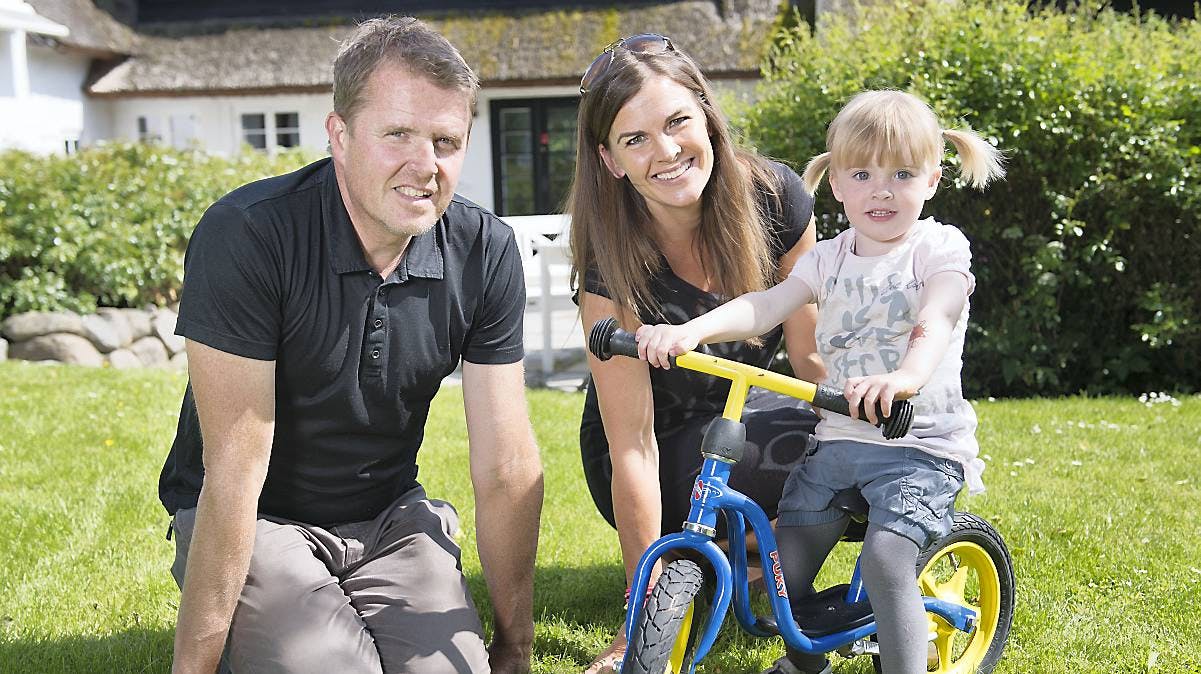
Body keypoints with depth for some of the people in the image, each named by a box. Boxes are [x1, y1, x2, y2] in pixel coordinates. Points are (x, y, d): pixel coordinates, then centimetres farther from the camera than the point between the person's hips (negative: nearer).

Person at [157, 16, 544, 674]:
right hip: (258, 521, -3)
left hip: (389, 515, 4)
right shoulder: (247, 236, -23)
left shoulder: (485, 251, -11)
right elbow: (235, 473, -24)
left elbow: (506, 470, -8)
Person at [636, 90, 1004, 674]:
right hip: (837, 439, 5)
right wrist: (688, 331, -25)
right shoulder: (829, 258, 8)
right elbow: (764, 307, -6)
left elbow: (937, 323, -25)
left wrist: (904, 376, -47)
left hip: (920, 443, -5)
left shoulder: (939, 247, -6)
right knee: (785, 559, 3)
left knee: (885, 558, -24)